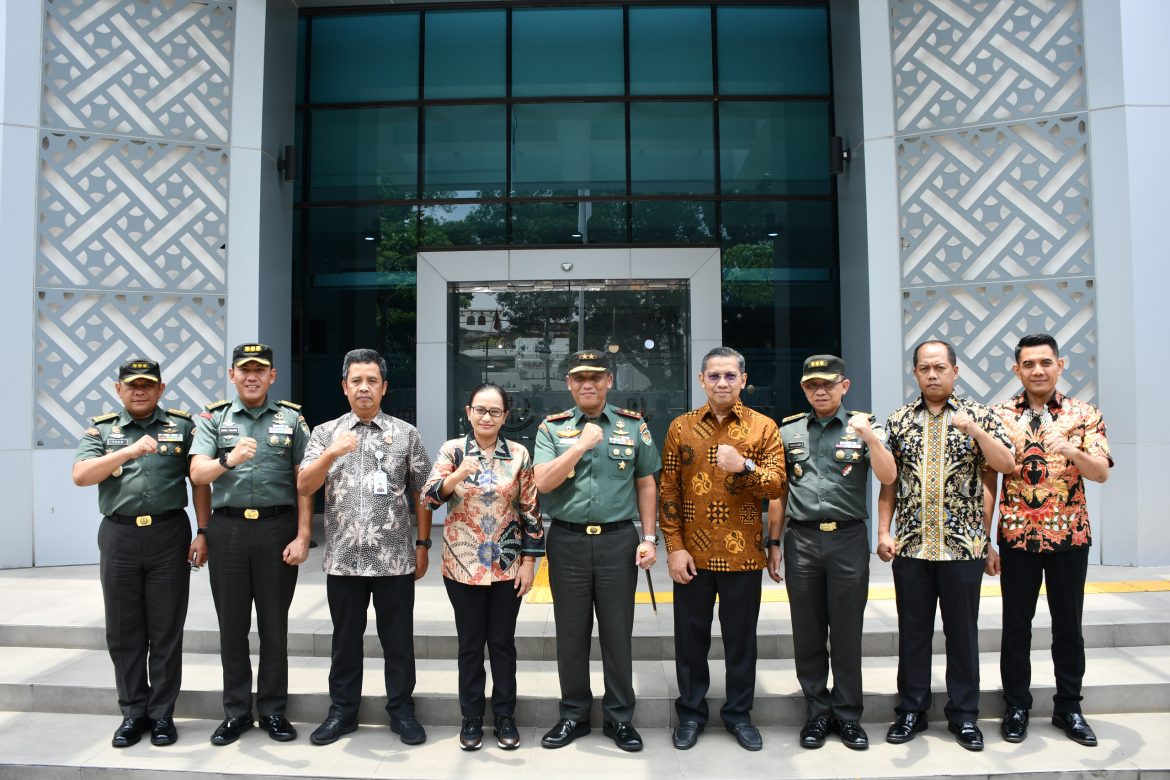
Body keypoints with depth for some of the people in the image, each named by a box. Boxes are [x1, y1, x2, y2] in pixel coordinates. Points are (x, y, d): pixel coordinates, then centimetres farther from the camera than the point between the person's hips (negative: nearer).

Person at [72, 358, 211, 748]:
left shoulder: (182, 426, 6)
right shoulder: (101, 430, 8)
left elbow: (199, 482, 5)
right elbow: (80, 476, -8)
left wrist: (202, 532, -3)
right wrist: (129, 450, -20)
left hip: (169, 535, -1)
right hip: (118, 536, 2)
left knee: (166, 631, 5)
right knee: (123, 631, 9)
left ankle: (162, 713, 16)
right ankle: (133, 712, 23)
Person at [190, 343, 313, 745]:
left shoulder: (292, 418, 4)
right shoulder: (213, 418, 7)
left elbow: (304, 482, 1)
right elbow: (197, 474, -6)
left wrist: (302, 536, -6)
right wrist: (228, 460, -27)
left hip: (277, 527, -1)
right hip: (227, 528, 1)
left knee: (274, 624, 7)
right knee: (232, 625, 10)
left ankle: (273, 710, 20)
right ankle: (236, 711, 23)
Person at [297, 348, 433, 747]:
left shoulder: (406, 434, 3)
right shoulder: (325, 433, 6)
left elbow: (421, 494, 5)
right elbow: (304, 488, -4)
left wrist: (422, 544, 2)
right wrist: (331, 453, -20)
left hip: (395, 559, -1)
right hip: (343, 558, 1)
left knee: (398, 640, 8)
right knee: (345, 639, 13)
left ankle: (402, 711, 23)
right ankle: (342, 711, 29)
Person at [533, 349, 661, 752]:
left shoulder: (634, 425, 5)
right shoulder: (552, 428, 3)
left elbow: (646, 485, 8)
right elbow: (543, 482, -10)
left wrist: (649, 538, 2)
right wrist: (582, 444, -14)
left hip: (618, 540, 0)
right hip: (568, 541, 0)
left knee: (618, 632, 8)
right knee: (571, 634, 10)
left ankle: (619, 717, 24)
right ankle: (573, 715, 27)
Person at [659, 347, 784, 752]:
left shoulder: (763, 426, 2)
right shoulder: (681, 427, 3)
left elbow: (776, 484, -5)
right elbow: (668, 491, 1)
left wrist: (744, 467, -24)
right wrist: (674, 548, -6)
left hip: (743, 553, 0)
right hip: (692, 554, 1)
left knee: (741, 637, 11)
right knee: (691, 635, 10)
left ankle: (739, 712, 28)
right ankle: (691, 712, 27)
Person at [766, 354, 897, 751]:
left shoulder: (865, 427, 3)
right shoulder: (789, 431, 7)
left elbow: (888, 477, -11)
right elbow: (778, 491, 10)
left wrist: (870, 438, -26)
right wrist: (774, 543, 8)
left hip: (848, 539, -1)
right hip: (801, 539, 2)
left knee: (847, 632, 7)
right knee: (808, 633, 9)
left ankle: (848, 715, 21)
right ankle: (817, 712, 23)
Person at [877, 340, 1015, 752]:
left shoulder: (978, 415, 2)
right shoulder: (898, 420, 7)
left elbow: (1006, 466, -7)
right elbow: (888, 482, 7)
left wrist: (976, 430, -20)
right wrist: (883, 532, 1)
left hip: (964, 545, -1)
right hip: (910, 545, 2)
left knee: (963, 630, 8)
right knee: (912, 630, 9)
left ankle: (964, 714, 23)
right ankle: (911, 710, 22)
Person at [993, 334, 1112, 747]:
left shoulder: (1085, 415, 1)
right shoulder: (1001, 415, 1)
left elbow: (1102, 473, -11)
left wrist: (1072, 451, -30)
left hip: (1070, 535, 0)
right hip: (1017, 537, 0)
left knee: (1068, 625, 11)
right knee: (1016, 625, 8)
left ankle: (1068, 707, 27)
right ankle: (1016, 707, 21)